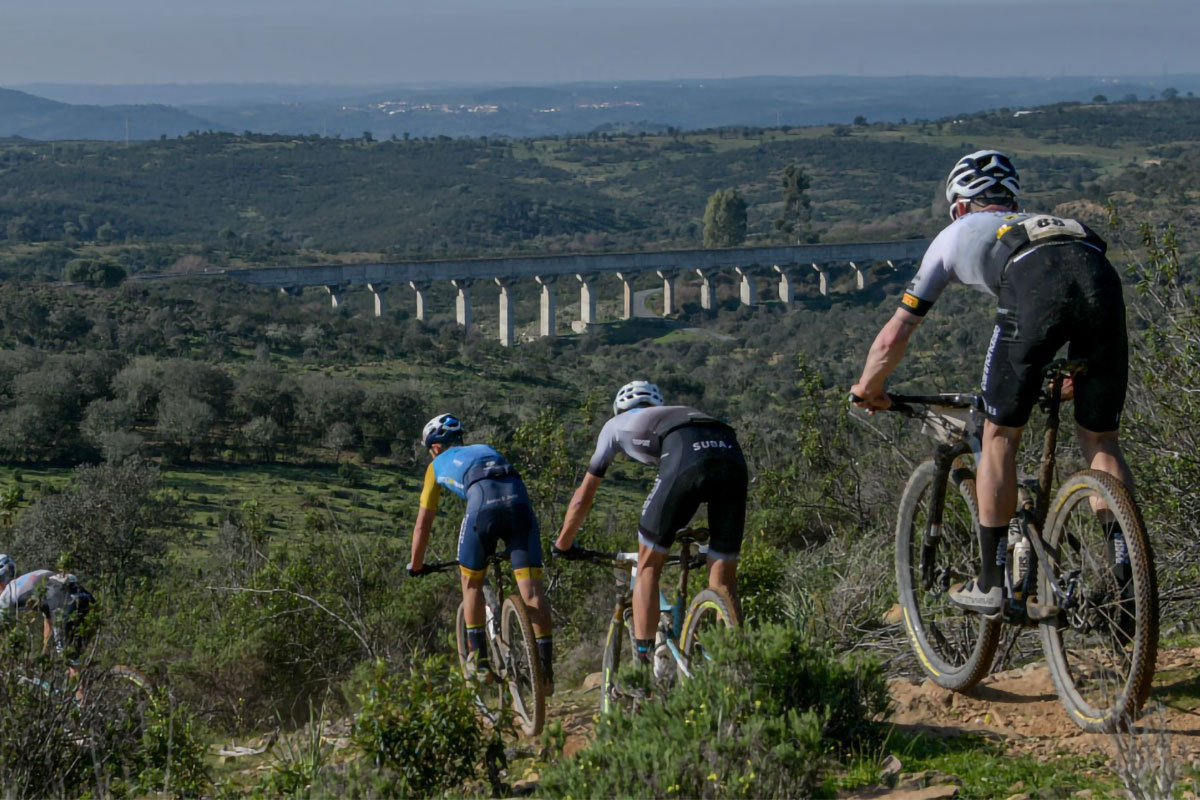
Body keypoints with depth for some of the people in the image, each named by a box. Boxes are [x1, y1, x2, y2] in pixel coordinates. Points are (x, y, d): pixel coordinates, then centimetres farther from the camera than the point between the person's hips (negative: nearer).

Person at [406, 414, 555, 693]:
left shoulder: (438, 465, 30)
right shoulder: (485, 449, 40)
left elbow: (423, 525, 32)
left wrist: (415, 565, 45)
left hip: (483, 499, -3)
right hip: (519, 498, 3)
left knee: (471, 583, 18)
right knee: (531, 588, 0)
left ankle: (479, 661, 17)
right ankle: (546, 668, -4)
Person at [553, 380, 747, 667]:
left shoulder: (616, 424, 35)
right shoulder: (681, 412, 45)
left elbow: (583, 497, 39)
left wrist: (563, 544, 52)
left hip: (685, 458, -4)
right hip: (732, 454, 4)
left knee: (648, 568, 10)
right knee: (724, 582, 10)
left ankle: (642, 662, 2)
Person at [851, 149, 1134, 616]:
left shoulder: (957, 235, 35)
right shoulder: (1044, 221, 45)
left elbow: (894, 336, 35)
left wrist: (867, 390, 52)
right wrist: (1072, 378, 67)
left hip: (1034, 288, -3)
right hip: (1102, 277, 4)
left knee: (1000, 436, 13)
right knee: (1100, 440, 16)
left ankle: (991, 585, 14)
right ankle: (1126, 575, 5)